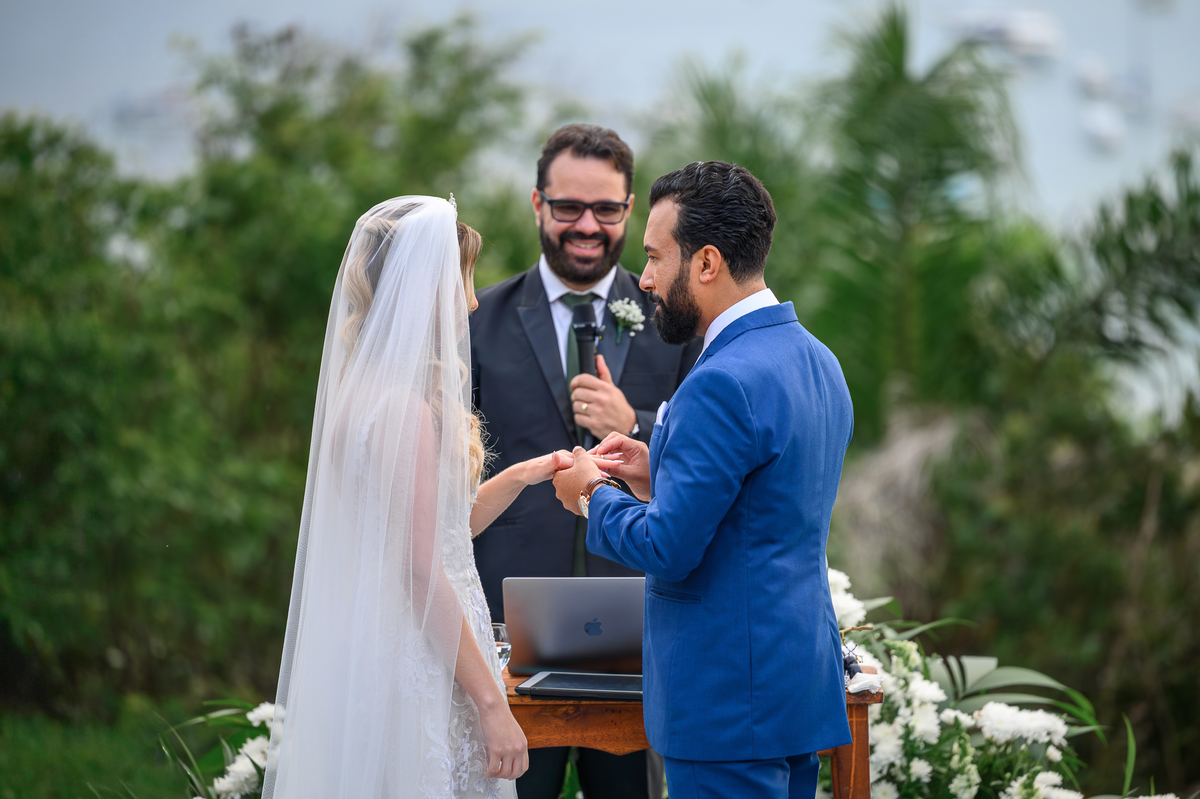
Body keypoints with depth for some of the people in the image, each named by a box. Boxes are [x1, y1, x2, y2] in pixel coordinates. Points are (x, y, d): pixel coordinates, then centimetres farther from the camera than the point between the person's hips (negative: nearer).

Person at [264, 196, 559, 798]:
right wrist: (491, 702, -18)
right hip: (419, 667, -10)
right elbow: (422, 572, -20)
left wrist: (519, 477, 10)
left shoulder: (364, 390, 10)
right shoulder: (404, 409, -18)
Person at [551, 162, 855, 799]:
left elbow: (668, 549, -20)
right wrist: (659, 476, 12)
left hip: (731, 698, -10)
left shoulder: (723, 383, -20)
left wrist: (592, 495, -2)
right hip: (803, 678, 10)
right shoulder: (816, 360, 11)